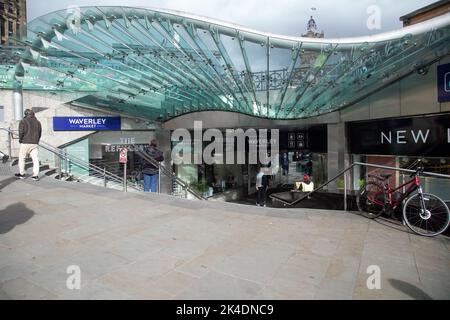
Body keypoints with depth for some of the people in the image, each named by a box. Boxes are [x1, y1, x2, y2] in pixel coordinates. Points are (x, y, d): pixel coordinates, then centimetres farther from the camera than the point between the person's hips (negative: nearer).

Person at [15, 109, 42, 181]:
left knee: (21, 158, 13)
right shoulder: (37, 122, 9)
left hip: (25, 143, -3)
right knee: (35, 159, 0)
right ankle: (36, 175, -3)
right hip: (35, 144, 3)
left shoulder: (23, 121, -3)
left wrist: (20, 140, 7)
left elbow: (21, 132, -10)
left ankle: (21, 174, 20)